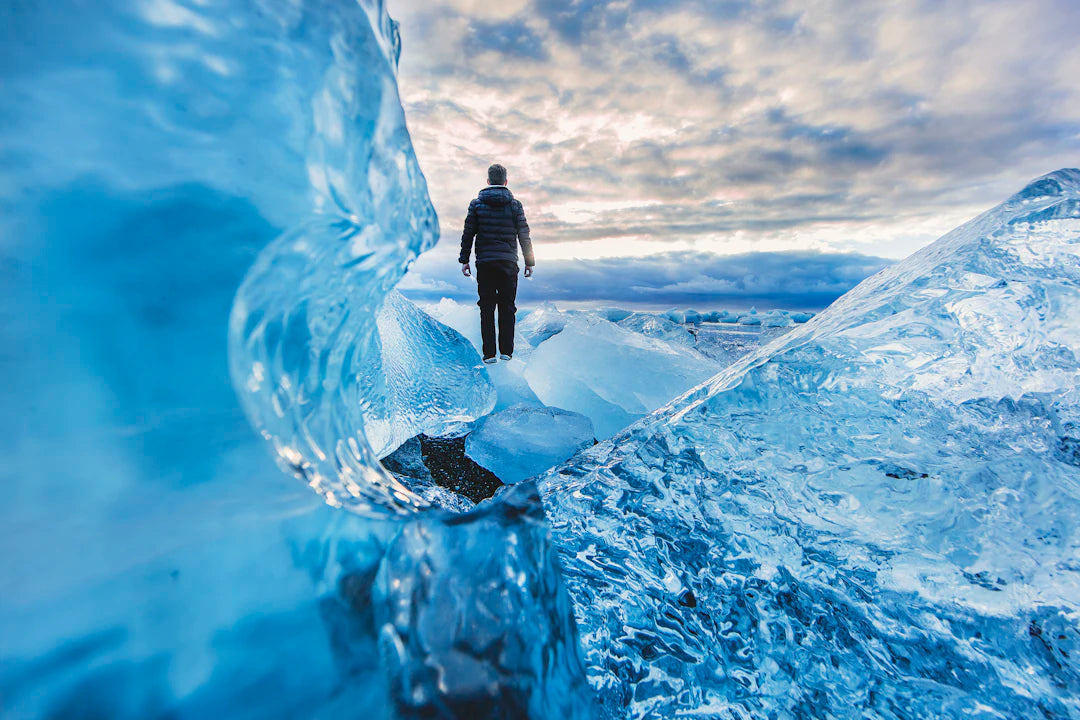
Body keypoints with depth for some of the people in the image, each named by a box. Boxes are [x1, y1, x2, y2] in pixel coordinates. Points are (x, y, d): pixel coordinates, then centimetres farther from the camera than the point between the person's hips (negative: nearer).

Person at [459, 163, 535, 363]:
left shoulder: (477, 204, 4)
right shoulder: (515, 204, 3)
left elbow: (468, 234, 2)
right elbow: (524, 236, 3)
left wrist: (464, 260, 7)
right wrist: (529, 262, 8)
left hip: (484, 263, 0)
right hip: (508, 263, 0)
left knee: (487, 308, 4)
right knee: (507, 307, 7)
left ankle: (489, 353, 2)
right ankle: (506, 351, 6)